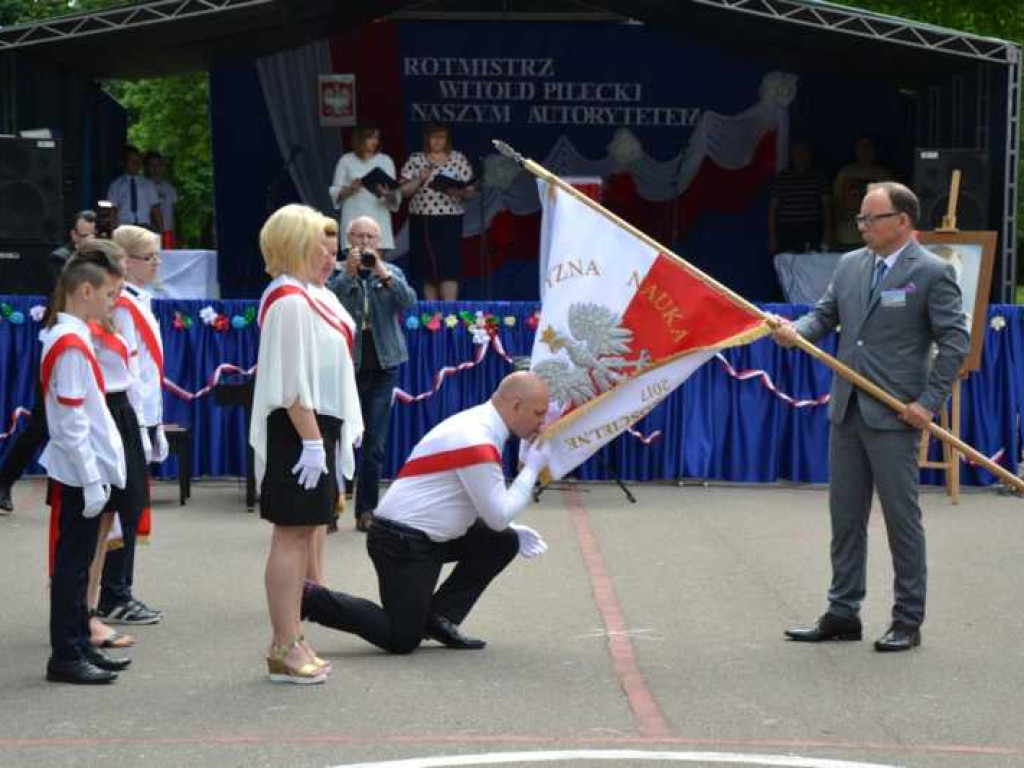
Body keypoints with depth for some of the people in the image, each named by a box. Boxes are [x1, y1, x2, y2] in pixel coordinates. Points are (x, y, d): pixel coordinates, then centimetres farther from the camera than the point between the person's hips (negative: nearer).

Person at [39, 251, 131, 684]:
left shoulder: (72, 338, 13)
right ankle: (66, 657, 1)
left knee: (78, 563, 14)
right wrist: (91, 481, -19)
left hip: (86, 470, 9)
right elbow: (72, 422, -19)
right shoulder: (70, 345, -17)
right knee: (71, 565, -4)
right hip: (78, 475, -9)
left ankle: (80, 645, 22)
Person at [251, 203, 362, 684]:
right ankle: (285, 650, -4)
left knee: (301, 535, 13)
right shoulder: (290, 301, -16)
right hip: (299, 431, -10)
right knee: (292, 536, -7)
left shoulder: (301, 297, 15)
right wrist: (312, 441, -22)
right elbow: (293, 382, -21)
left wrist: (330, 437, 19)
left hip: (314, 427, 10)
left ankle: (290, 642, 19)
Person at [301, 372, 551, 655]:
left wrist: (513, 530, 12)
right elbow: (499, 516, -17)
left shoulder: (478, 423, 8)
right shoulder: (477, 443, -22)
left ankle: (439, 618, 9)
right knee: (402, 640, -6)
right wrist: (531, 469, -9)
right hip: (402, 543, -10)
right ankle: (306, 597, 1)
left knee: (504, 542, 6)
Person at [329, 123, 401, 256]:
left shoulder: (386, 161, 11)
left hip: (379, 220, 1)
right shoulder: (346, 160, 7)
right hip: (355, 220, -1)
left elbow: (395, 198, 7)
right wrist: (350, 189, -13)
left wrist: (388, 194, -16)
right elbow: (336, 194, 7)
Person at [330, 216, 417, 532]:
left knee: (375, 444, 5)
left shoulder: (392, 272, 10)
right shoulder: (337, 273, 1)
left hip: (382, 366, 3)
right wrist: (348, 274, -22)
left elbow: (409, 301, -7)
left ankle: (366, 509, 12)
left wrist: (384, 274, -17)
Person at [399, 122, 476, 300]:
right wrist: (419, 180, -12)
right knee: (426, 266, 4)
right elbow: (403, 191, 3)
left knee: (449, 265, -10)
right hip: (422, 219, 2)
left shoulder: (458, 159, 4)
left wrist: (458, 192, -17)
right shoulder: (415, 160, 5)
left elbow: (470, 190, 3)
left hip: (449, 219, -2)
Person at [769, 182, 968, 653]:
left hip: (894, 418, -7)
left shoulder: (932, 273, -8)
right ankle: (843, 614, 21)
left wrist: (929, 402, -14)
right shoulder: (850, 265, 11)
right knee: (845, 516, 12)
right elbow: (825, 314, 12)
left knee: (902, 517, 0)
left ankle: (908, 621, 10)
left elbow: (955, 340, -9)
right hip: (847, 411, 7)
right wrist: (796, 332, -11)